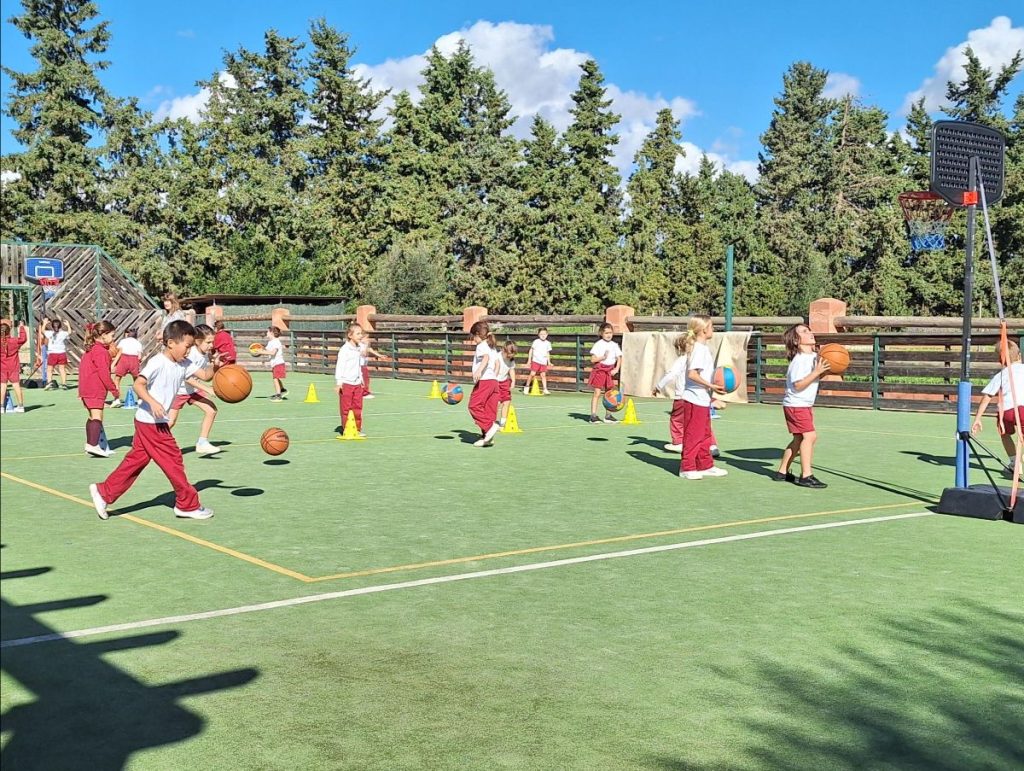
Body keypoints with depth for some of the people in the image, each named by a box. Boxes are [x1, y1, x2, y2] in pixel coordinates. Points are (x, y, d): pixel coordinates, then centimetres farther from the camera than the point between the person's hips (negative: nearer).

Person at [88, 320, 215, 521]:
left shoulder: (184, 364, 9)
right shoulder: (158, 362, -16)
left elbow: (205, 375, 6)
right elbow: (138, 384, -21)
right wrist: (153, 402, -34)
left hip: (155, 422, 9)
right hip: (151, 421, -9)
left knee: (136, 461, 13)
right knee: (173, 461, -2)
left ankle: (104, 492, 19)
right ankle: (188, 505, 8)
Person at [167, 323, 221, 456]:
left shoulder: (206, 355, -5)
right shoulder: (191, 354, -27)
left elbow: (206, 376, 4)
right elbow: (188, 378, -32)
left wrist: (215, 365, -15)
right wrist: (208, 389, -35)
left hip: (193, 389, 7)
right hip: (178, 389, -7)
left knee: (212, 410, -5)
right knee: (170, 421, -7)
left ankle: (202, 443, 2)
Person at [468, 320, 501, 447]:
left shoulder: (481, 346, -7)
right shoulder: (492, 347, 21)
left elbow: (486, 357, -27)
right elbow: (496, 363, 24)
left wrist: (479, 370, -41)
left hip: (484, 380, -9)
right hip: (493, 380, 10)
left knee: (474, 406, -8)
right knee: (489, 409, 7)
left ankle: (490, 426, -18)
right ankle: (487, 437, 6)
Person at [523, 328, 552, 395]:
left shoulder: (548, 343, 8)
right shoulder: (536, 342, -2)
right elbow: (531, 350, 4)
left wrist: (549, 362, 11)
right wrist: (529, 360, 1)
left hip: (543, 362, 3)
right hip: (535, 361, -3)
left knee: (543, 375, 1)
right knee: (532, 374, -7)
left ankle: (545, 389, 3)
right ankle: (527, 386, 9)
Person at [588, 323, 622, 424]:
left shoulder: (614, 345, 8)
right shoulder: (598, 344, -4)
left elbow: (619, 358, 8)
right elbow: (592, 359, -7)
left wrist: (616, 369, -8)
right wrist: (602, 358, -21)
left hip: (610, 371, 4)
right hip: (599, 370, -4)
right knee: (597, 393, -7)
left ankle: (608, 415, 15)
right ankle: (593, 415, -6)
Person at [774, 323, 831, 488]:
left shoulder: (814, 357, 8)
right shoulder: (799, 360, -19)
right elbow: (798, 385, -24)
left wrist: (825, 371, 1)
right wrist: (816, 372, -28)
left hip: (805, 404, 10)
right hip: (796, 405, -10)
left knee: (799, 439, 14)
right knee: (809, 435, -17)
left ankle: (782, 472, 23)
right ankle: (806, 476, -16)